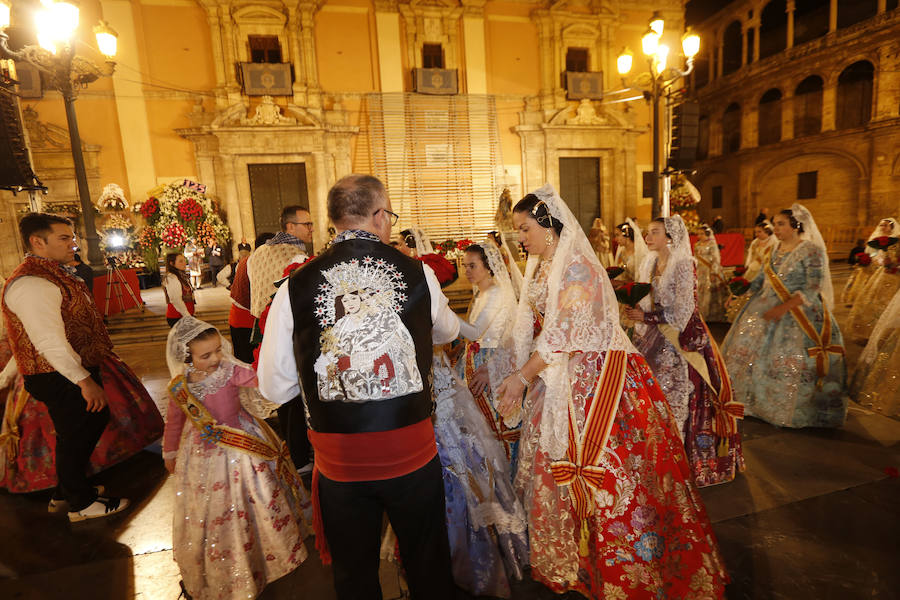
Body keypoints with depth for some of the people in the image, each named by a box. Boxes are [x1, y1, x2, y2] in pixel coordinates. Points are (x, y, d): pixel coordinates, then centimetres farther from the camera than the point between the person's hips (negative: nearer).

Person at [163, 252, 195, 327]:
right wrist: (187, 316, -17)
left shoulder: (182, 276, 17)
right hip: (176, 318, -9)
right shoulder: (171, 278, -12)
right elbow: (176, 300, -19)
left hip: (186, 315, 9)